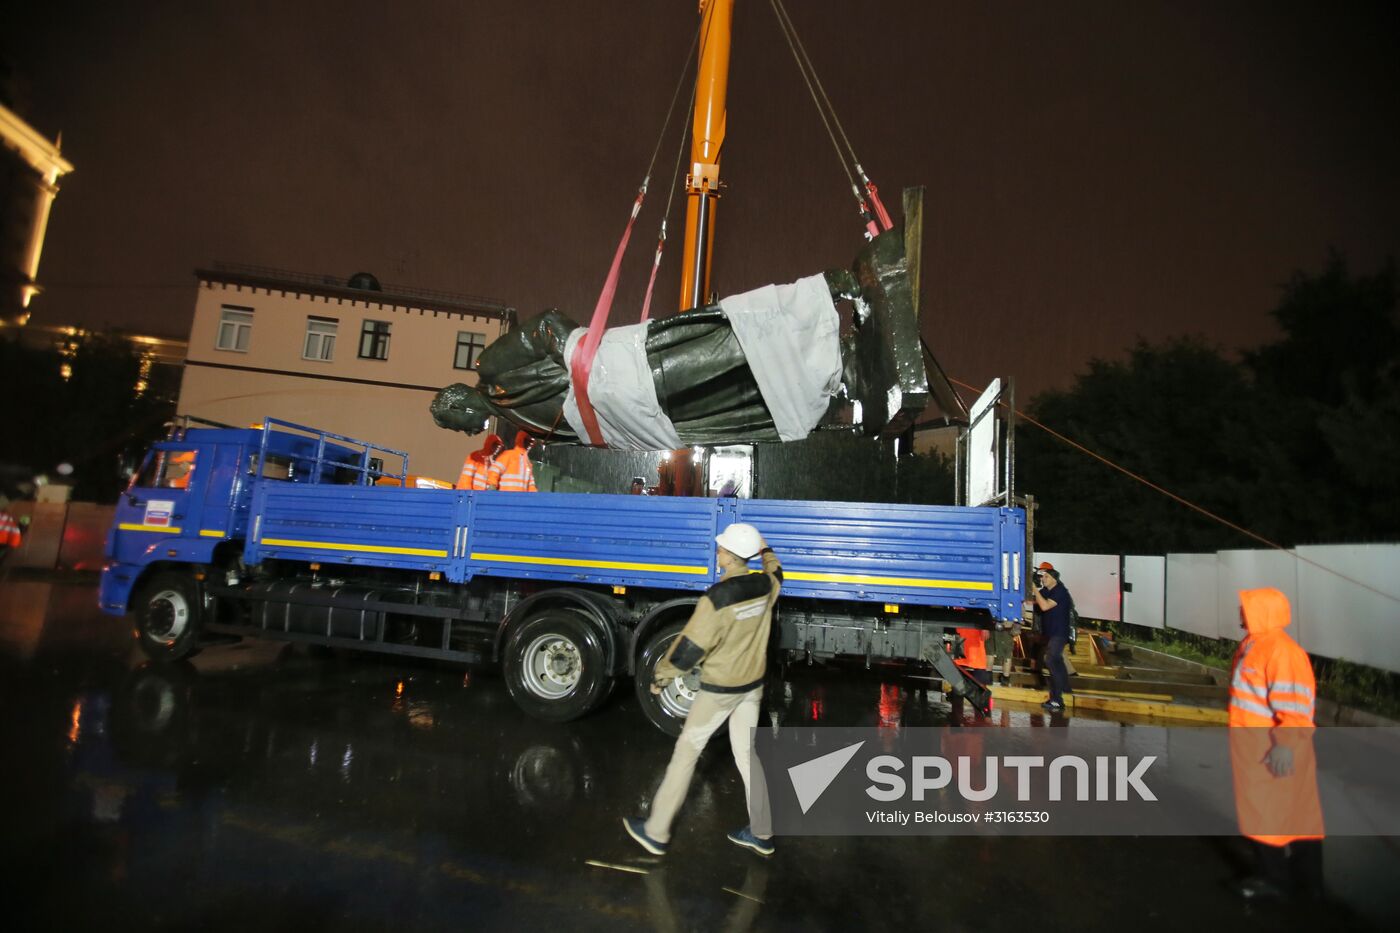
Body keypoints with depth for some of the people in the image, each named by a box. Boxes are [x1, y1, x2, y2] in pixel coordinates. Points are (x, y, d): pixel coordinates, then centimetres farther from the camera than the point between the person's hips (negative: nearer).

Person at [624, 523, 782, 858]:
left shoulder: (716, 599, -28)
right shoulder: (765, 587, -8)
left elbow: (690, 647, -22)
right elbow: (775, 574, 19)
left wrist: (660, 676, -6)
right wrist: (765, 548, 36)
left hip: (719, 688, -6)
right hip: (753, 684, 6)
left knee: (686, 752, 7)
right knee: (747, 754, 17)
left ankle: (656, 832, 18)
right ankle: (761, 833, 27)